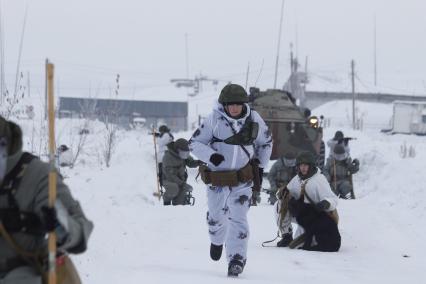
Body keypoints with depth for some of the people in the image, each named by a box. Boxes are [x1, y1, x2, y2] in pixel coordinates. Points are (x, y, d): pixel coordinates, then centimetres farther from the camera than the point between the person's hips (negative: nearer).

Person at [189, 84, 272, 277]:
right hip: (217, 179, 0)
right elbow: (194, 143, -10)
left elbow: (266, 142, 14)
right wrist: (210, 156, -26)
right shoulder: (214, 120, -14)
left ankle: (236, 259, -10)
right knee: (216, 216, 19)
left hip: (242, 181, 0)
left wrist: (260, 166, 7)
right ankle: (217, 241, 51)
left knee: (238, 219, -12)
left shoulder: (254, 119, -5)